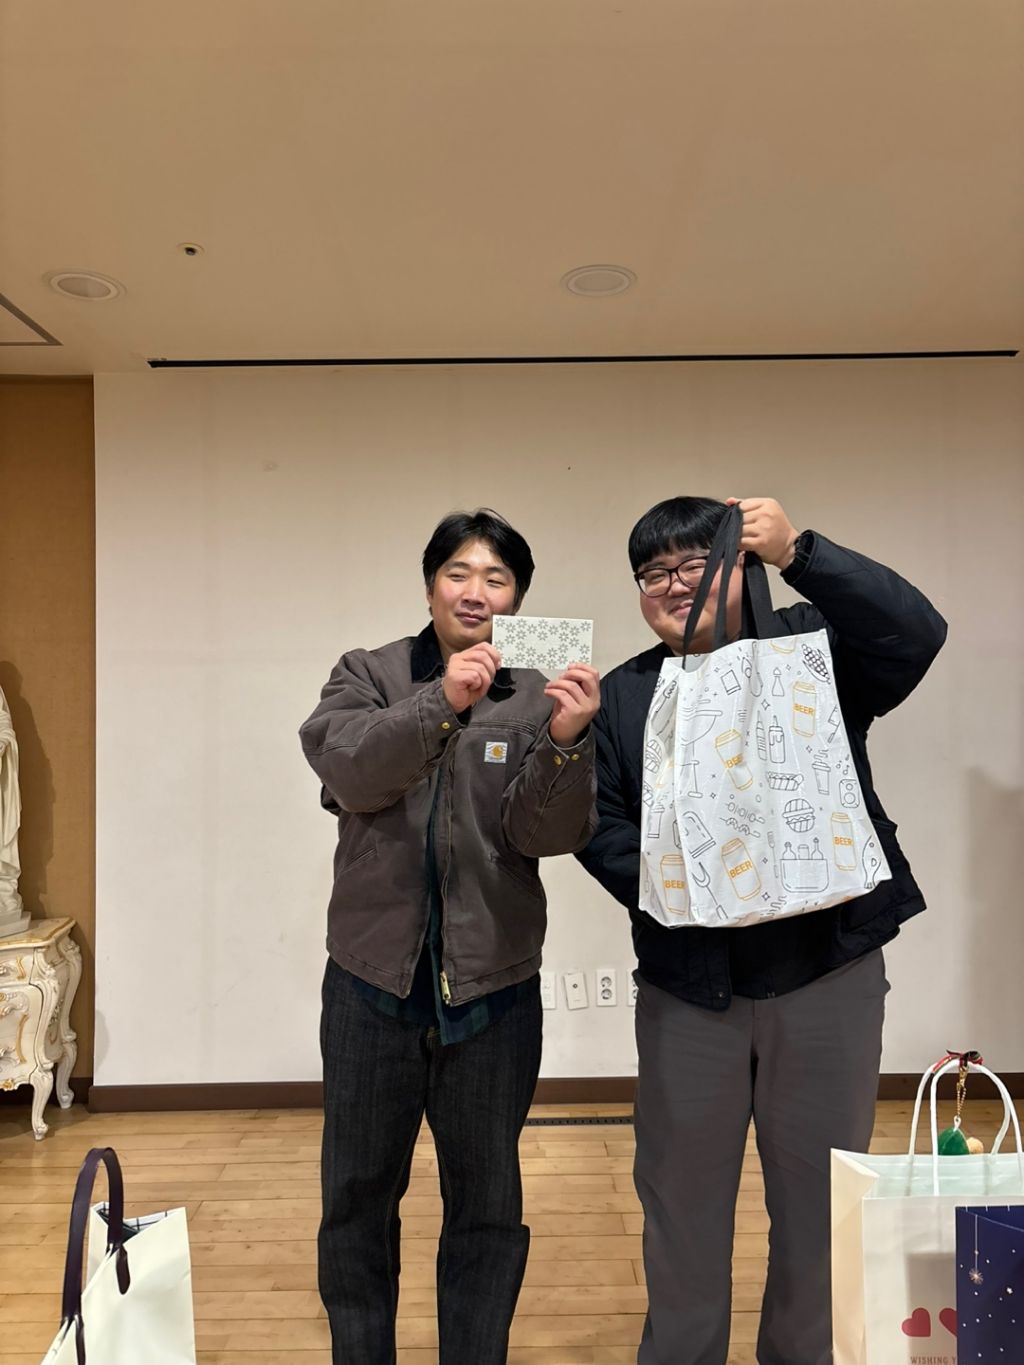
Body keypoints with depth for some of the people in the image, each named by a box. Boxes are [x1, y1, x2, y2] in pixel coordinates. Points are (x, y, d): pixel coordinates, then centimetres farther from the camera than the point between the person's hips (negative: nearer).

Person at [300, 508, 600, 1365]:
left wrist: (566, 740, -30)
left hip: (494, 992, 0)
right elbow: (349, 770, -18)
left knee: (488, 1205, 13)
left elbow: (550, 833, -12)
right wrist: (441, 702, -32)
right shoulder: (368, 675, 0)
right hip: (373, 984, 1)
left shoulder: (540, 698, -2)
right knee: (358, 1198, 16)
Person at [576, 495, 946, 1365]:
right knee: (682, 1192, 16)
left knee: (820, 1191, 14)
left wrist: (799, 552, -26)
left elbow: (917, 633, -18)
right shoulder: (623, 695, 5)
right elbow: (598, 823, 0)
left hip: (828, 971, -1)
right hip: (686, 981, 2)